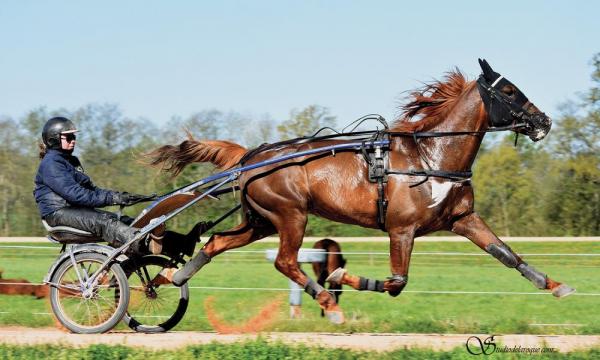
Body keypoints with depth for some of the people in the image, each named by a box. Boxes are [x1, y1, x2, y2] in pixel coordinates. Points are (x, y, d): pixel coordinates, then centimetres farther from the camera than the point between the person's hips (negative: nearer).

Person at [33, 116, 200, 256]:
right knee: (104, 222, -33)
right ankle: (148, 244, -58)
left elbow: (90, 189, 18)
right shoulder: (50, 164, -10)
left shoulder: (71, 161, 23)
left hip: (76, 210, 8)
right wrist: (112, 198, -25)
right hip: (58, 213, -8)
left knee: (124, 221, -12)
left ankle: (180, 243, -28)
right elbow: (73, 193, -22)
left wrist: (119, 196, 1)